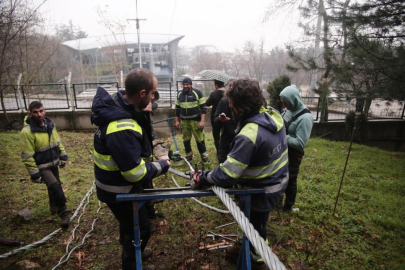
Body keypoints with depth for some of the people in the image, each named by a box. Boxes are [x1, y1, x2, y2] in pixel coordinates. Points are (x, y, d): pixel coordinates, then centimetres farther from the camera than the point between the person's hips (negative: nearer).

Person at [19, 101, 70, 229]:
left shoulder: (50, 124, -2)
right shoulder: (27, 132, -23)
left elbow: (57, 141, 11)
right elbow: (27, 156, -20)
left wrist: (63, 156, 11)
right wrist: (34, 174, -17)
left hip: (53, 163, 7)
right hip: (41, 167, -7)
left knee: (54, 187, 21)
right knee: (56, 188, -17)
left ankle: (55, 207, 45)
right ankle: (63, 214, -2)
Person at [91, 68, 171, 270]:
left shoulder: (118, 104, -7)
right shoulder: (122, 129, -38)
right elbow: (136, 174, -30)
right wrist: (162, 165, -16)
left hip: (117, 182, 9)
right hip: (120, 189, -9)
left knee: (130, 223, 31)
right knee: (140, 228, 13)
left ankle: (131, 251, 58)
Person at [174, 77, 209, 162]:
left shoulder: (197, 93, -6)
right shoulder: (179, 94, 8)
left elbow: (203, 107, -7)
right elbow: (177, 108, 16)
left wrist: (202, 121, -14)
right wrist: (177, 120, 12)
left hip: (196, 120, -4)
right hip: (184, 121, 4)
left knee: (200, 139, -3)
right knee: (186, 139, 12)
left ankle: (204, 156, 12)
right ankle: (188, 156, 28)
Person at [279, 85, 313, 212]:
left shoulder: (305, 118, -26)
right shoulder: (290, 110, -3)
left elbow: (300, 143, -26)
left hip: (293, 154, -7)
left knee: (290, 180, 13)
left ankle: (288, 206, 36)